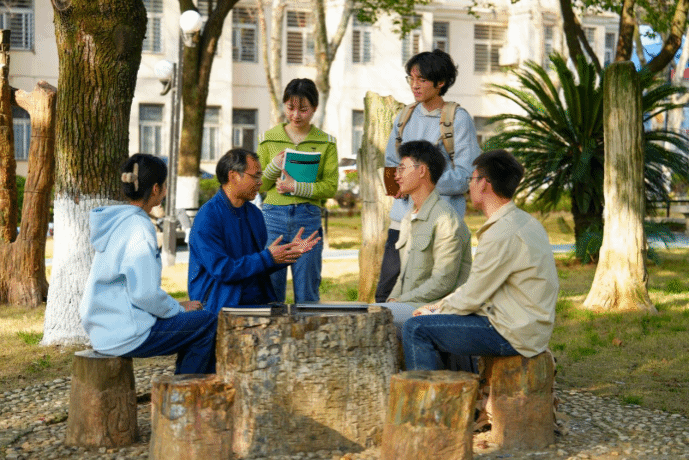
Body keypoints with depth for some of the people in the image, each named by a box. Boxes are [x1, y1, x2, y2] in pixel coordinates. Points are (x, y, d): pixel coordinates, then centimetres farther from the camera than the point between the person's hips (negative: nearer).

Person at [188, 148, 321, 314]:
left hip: (259, 301, 7)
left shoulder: (254, 213, 16)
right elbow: (222, 270, -16)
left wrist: (291, 251, 4)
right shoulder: (207, 217, -10)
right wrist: (267, 257, -15)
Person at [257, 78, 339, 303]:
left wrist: (296, 187, -13)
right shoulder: (269, 139, 8)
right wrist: (275, 165, -9)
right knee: (271, 289, 2)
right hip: (273, 215, 1)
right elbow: (258, 185, 10)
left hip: (308, 218, 0)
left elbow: (330, 187, -1)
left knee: (307, 296, 4)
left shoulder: (326, 143, 6)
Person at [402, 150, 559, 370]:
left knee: (416, 329, -12)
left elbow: (472, 298, -15)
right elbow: (479, 285, 18)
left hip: (514, 335, -10)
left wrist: (435, 312, 2)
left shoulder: (502, 234, -22)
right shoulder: (523, 221, 12)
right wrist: (439, 306, 14)